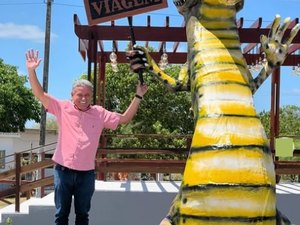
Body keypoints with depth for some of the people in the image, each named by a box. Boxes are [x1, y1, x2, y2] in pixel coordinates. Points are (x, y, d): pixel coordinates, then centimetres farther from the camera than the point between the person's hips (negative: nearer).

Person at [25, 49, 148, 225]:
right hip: (63, 170, -1)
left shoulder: (100, 113, 3)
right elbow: (40, 94, -7)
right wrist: (31, 70, -18)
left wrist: (138, 97, -1)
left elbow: (125, 119, 6)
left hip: (87, 172, 1)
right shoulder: (63, 108, -2)